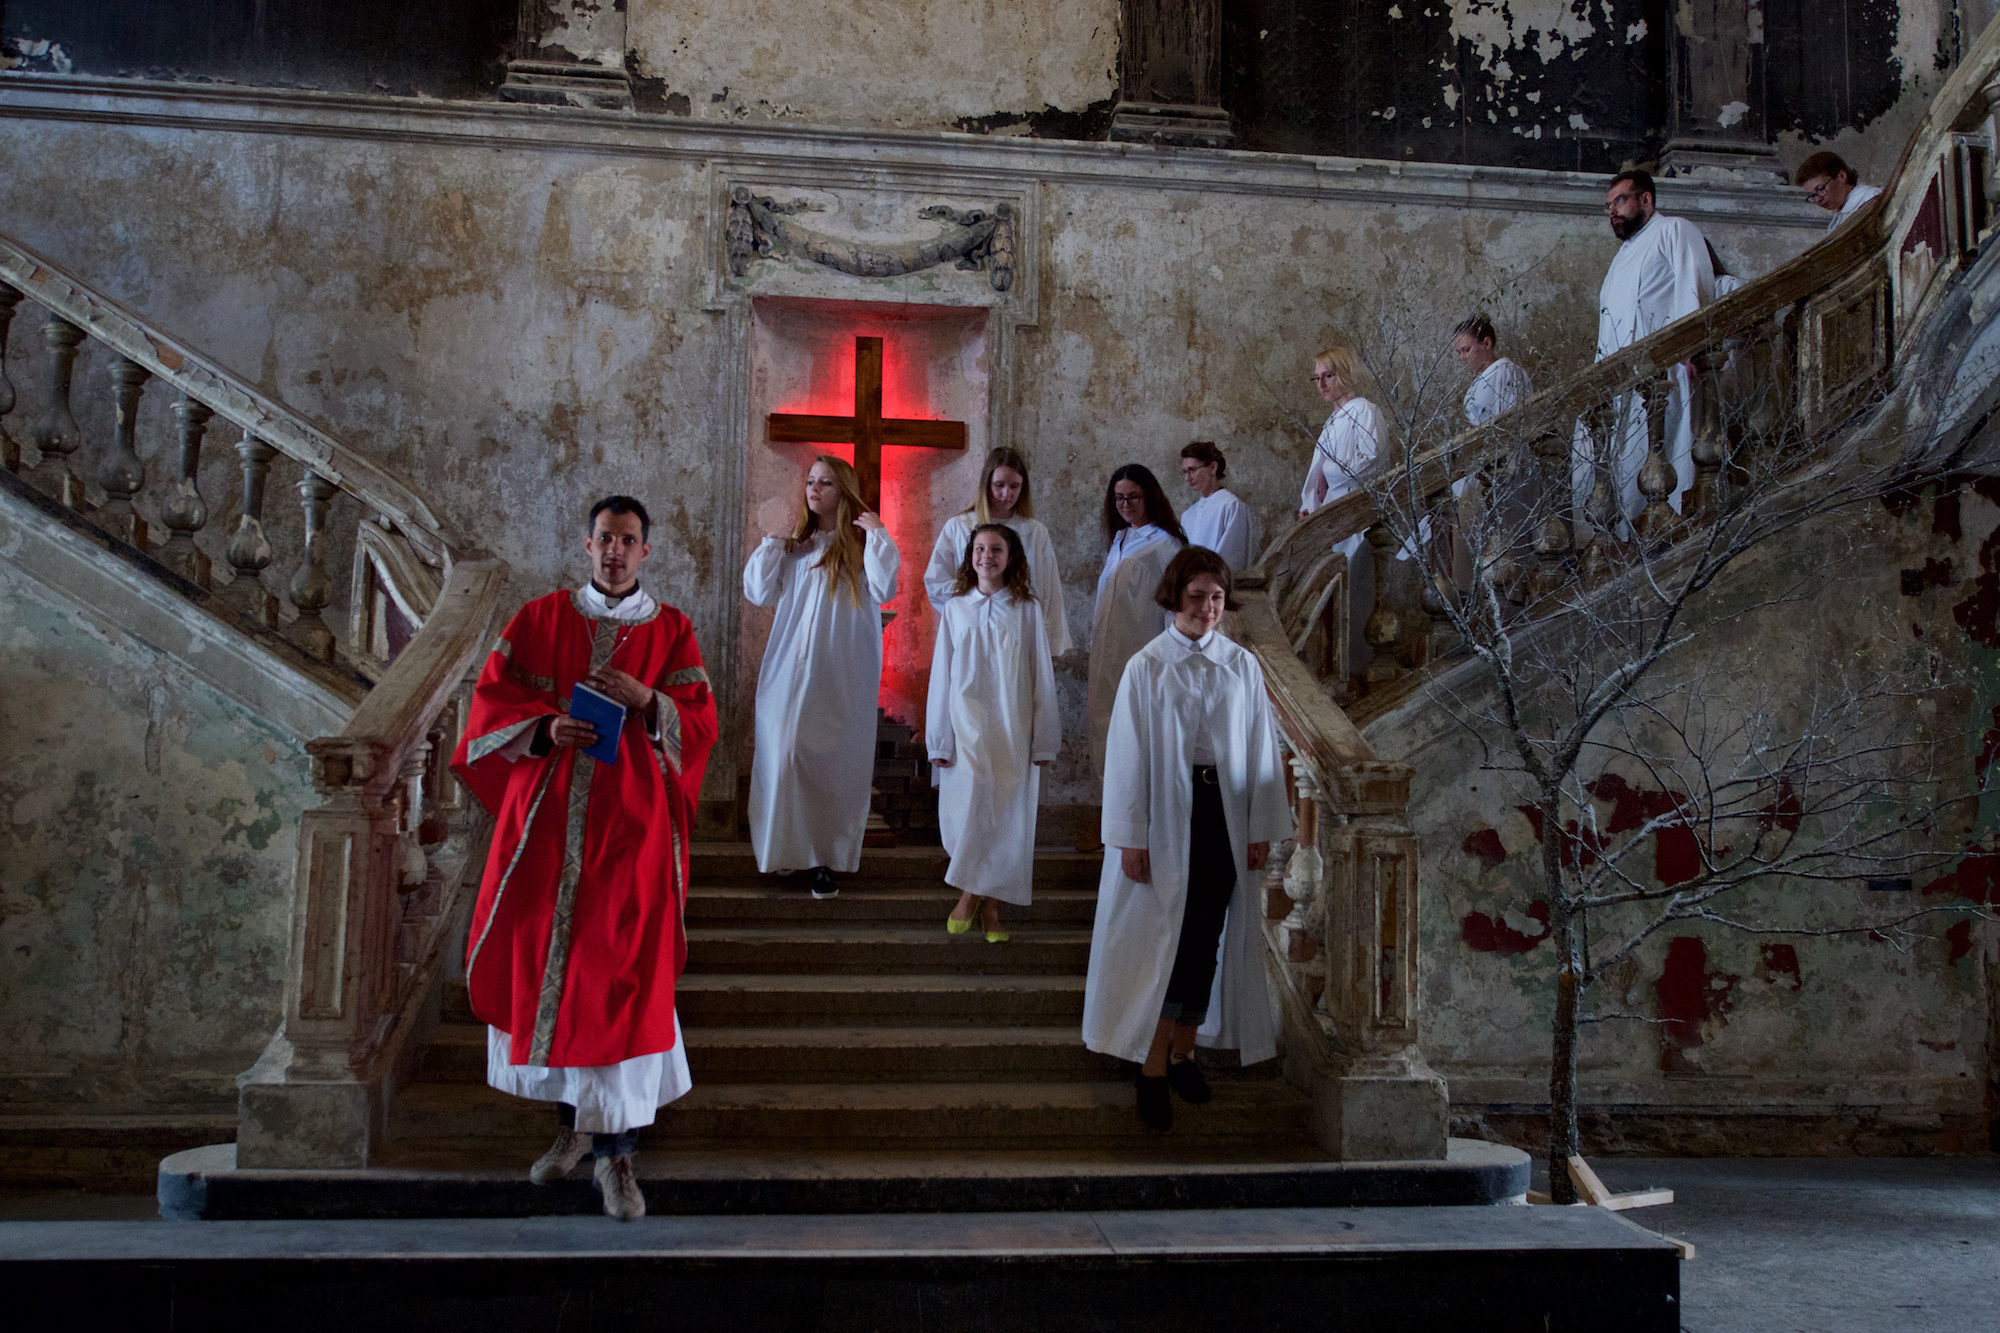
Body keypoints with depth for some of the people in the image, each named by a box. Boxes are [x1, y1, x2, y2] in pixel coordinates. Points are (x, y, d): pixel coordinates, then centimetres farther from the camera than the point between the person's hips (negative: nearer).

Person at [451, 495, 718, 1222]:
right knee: (544, 967, 7)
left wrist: (647, 702, -17)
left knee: (625, 980, -6)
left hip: (631, 826, -2)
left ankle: (614, 1148, 2)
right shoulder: (540, 619, 8)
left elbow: (701, 724, 1)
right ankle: (575, 1118, 26)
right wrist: (543, 727, -14)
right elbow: (491, 697, 4)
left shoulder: (671, 631, 6)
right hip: (547, 820, 2)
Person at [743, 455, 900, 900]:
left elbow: (883, 590, -14)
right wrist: (775, 540, 2)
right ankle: (789, 848, 12)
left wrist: (877, 535, -14)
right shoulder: (795, 543, 12)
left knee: (833, 763, 1)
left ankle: (827, 859, 6)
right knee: (784, 755, -1)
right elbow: (758, 593, 8)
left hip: (841, 677, -3)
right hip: (790, 669, 3)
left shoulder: (862, 541, 1)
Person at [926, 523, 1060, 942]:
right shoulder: (956, 609, 8)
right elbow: (942, 675, 10)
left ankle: (973, 894, 12)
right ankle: (985, 902, -2)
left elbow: (1042, 676, 5)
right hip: (967, 726, 0)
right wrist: (938, 739, 7)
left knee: (1006, 816, -3)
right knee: (973, 796, -16)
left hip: (1013, 730, 0)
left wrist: (1043, 740, 2)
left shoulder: (1027, 609, 4)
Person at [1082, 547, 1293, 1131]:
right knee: (1164, 939, -4)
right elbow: (1129, 757, -4)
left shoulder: (1243, 667, 4)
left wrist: (1262, 827, 4)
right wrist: (1130, 837, -8)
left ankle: (1184, 1051, 22)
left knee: (1207, 939, 7)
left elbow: (1260, 751, 8)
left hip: (1224, 816, 3)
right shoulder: (1147, 668, -4)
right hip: (1165, 814, -3)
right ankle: (1152, 1070, 3)